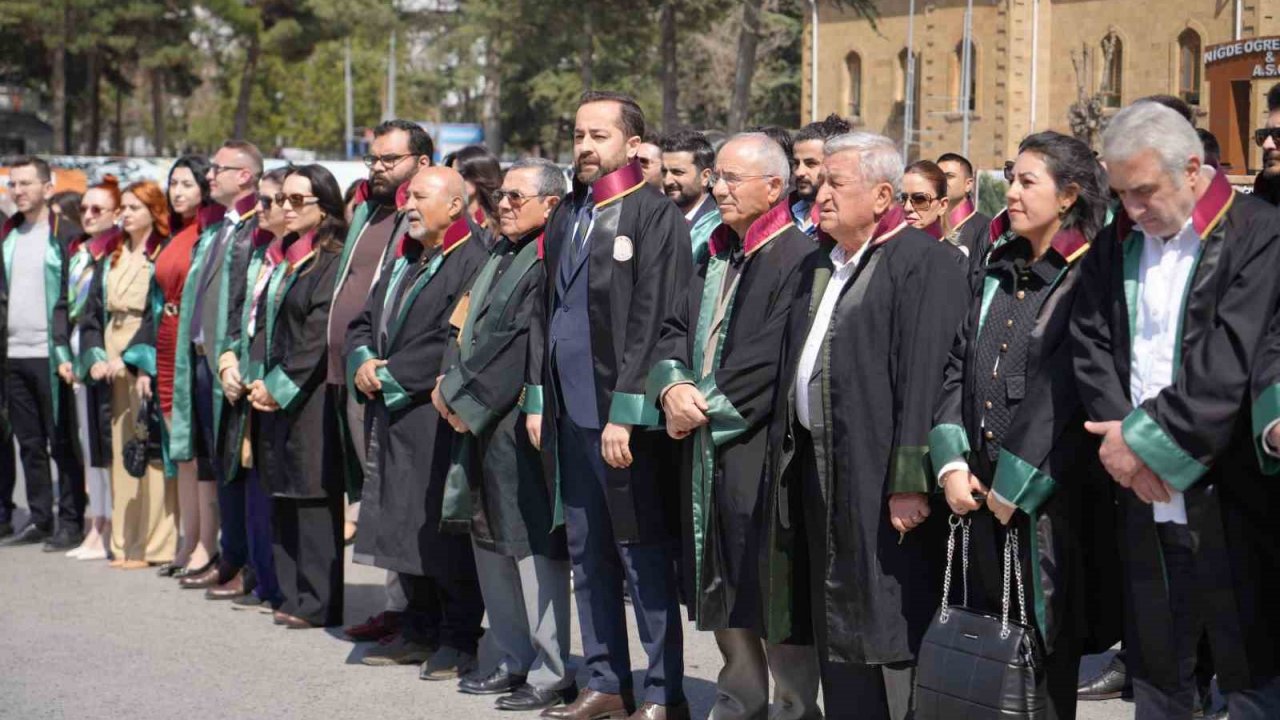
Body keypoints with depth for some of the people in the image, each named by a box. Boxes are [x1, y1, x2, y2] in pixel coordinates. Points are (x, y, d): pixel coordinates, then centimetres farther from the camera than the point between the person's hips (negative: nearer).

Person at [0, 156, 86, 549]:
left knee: (62, 443, -1)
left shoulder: (66, 236, -4)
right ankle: (39, 520, 16)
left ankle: (71, 523, 4)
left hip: (50, 355, -6)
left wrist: (68, 352, -15)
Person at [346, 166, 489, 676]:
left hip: (438, 418, -9)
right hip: (392, 415, 9)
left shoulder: (472, 263, -11)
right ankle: (419, 630, 22)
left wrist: (391, 373, -15)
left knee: (443, 530, -5)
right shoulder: (401, 259, 17)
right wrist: (363, 362, -2)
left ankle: (459, 640, 3)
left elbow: (453, 343, -19)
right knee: (401, 526, 12)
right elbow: (364, 321, 19)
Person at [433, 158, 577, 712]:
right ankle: (515, 661, 23)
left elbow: (521, 342, -17)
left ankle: (552, 673, -3)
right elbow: (469, 326, 18)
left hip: (520, 422, -10)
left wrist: (464, 395, -11)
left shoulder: (550, 261, -13)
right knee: (490, 540, 14)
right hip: (481, 420, 10)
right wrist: (451, 384, 3)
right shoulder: (502, 255, 17)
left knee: (532, 544, -7)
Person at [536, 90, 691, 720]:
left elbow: (654, 324, -15)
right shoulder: (566, 217, 13)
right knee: (586, 552, 12)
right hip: (572, 410, 8)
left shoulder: (657, 217, -10)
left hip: (627, 416, -7)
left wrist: (624, 414, -18)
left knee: (642, 552, -1)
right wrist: (541, 400, 13)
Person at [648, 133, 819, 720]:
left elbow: (771, 363, -19)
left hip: (761, 447, -8)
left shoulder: (797, 259, -13)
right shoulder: (715, 257, 14)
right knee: (720, 586, 15)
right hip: (707, 448, 8)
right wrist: (673, 387, -7)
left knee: (771, 588, -2)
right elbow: (680, 331, 12)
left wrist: (708, 407, -14)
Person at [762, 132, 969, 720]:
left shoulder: (923, 263, -10)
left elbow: (926, 379, -17)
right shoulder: (817, 267, 17)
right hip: (817, 468, 8)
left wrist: (910, 481, -22)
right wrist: (786, 459, 15)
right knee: (835, 623, 12)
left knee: (889, 624, -5)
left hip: (877, 475, -8)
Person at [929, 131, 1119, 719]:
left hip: (1050, 493, -6)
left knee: (1045, 645, 0)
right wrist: (952, 463, -2)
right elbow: (957, 367, 10)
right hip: (981, 492, 6)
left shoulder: (1086, 279, -8)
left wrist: (1014, 483, -13)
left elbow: (1066, 394, -14)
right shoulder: (999, 273, 13)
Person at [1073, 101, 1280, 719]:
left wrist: (1146, 435, -13)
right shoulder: (1115, 246, 11)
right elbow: (1092, 349, 7)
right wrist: (1122, 435, -8)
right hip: (1145, 503, 5)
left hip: (1229, 503, -5)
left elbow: (1229, 365, -16)